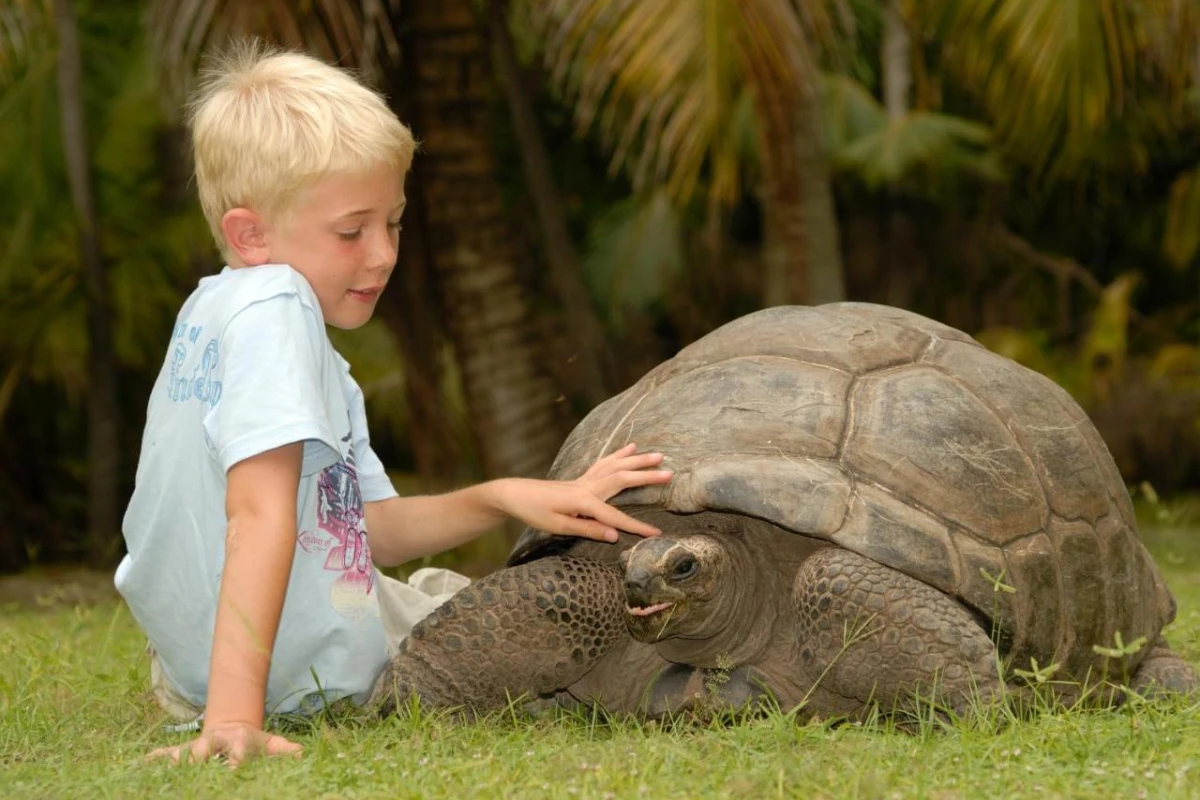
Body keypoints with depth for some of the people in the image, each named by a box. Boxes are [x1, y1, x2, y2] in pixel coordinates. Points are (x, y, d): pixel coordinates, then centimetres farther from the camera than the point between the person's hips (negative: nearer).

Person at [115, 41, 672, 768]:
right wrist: (237, 713, -40)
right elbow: (260, 514, -34)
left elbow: (371, 530, 8)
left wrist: (505, 499, -5)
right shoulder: (273, 307, -22)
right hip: (307, 668, -9)